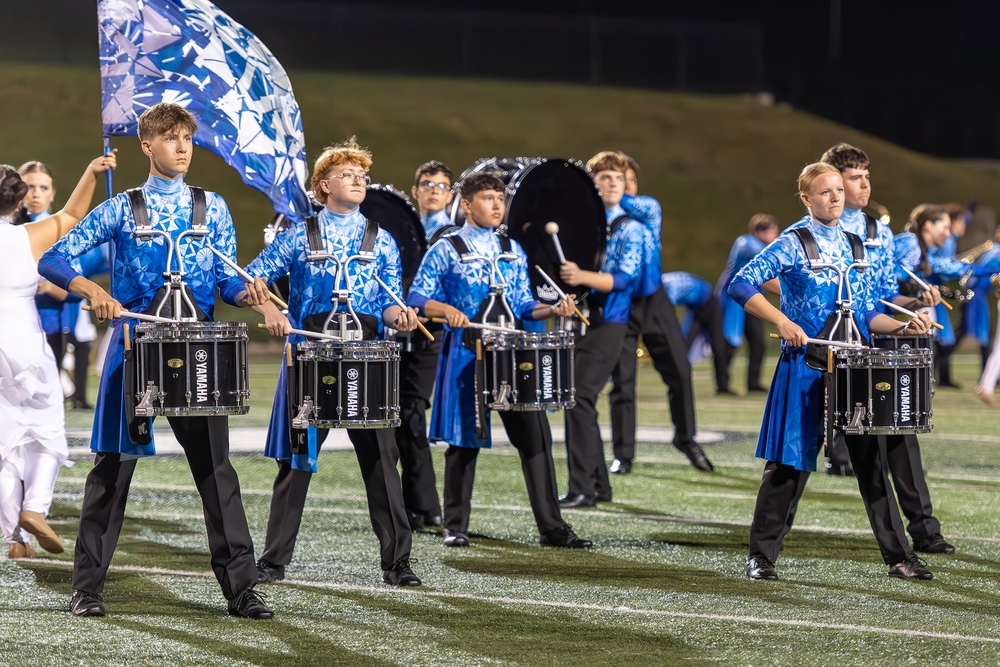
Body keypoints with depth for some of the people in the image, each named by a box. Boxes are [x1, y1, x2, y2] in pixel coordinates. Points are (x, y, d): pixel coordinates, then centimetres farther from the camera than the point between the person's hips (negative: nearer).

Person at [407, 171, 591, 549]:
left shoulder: (513, 252, 14)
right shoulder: (446, 251, 0)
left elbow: (523, 306, 16)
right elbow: (417, 298, -4)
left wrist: (553, 310, -3)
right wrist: (446, 309, -23)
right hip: (465, 354, -4)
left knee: (535, 435, -2)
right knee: (465, 440, 0)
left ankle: (551, 526, 1)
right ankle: (455, 527, 11)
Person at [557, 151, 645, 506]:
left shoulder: (630, 229, -2)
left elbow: (623, 279, -15)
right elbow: (564, 267, 23)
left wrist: (582, 277, -29)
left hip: (606, 324, -6)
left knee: (580, 398, -16)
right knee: (580, 402, 8)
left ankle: (582, 489, -15)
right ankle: (599, 485, 18)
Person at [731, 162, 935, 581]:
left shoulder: (855, 247, 14)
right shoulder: (793, 244, -5)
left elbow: (866, 314, 17)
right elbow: (741, 285, -14)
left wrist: (903, 327, 1)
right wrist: (782, 322, -23)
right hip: (805, 367, -5)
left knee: (871, 459, 4)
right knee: (790, 463, -1)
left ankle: (898, 557, 8)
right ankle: (761, 556, 9)